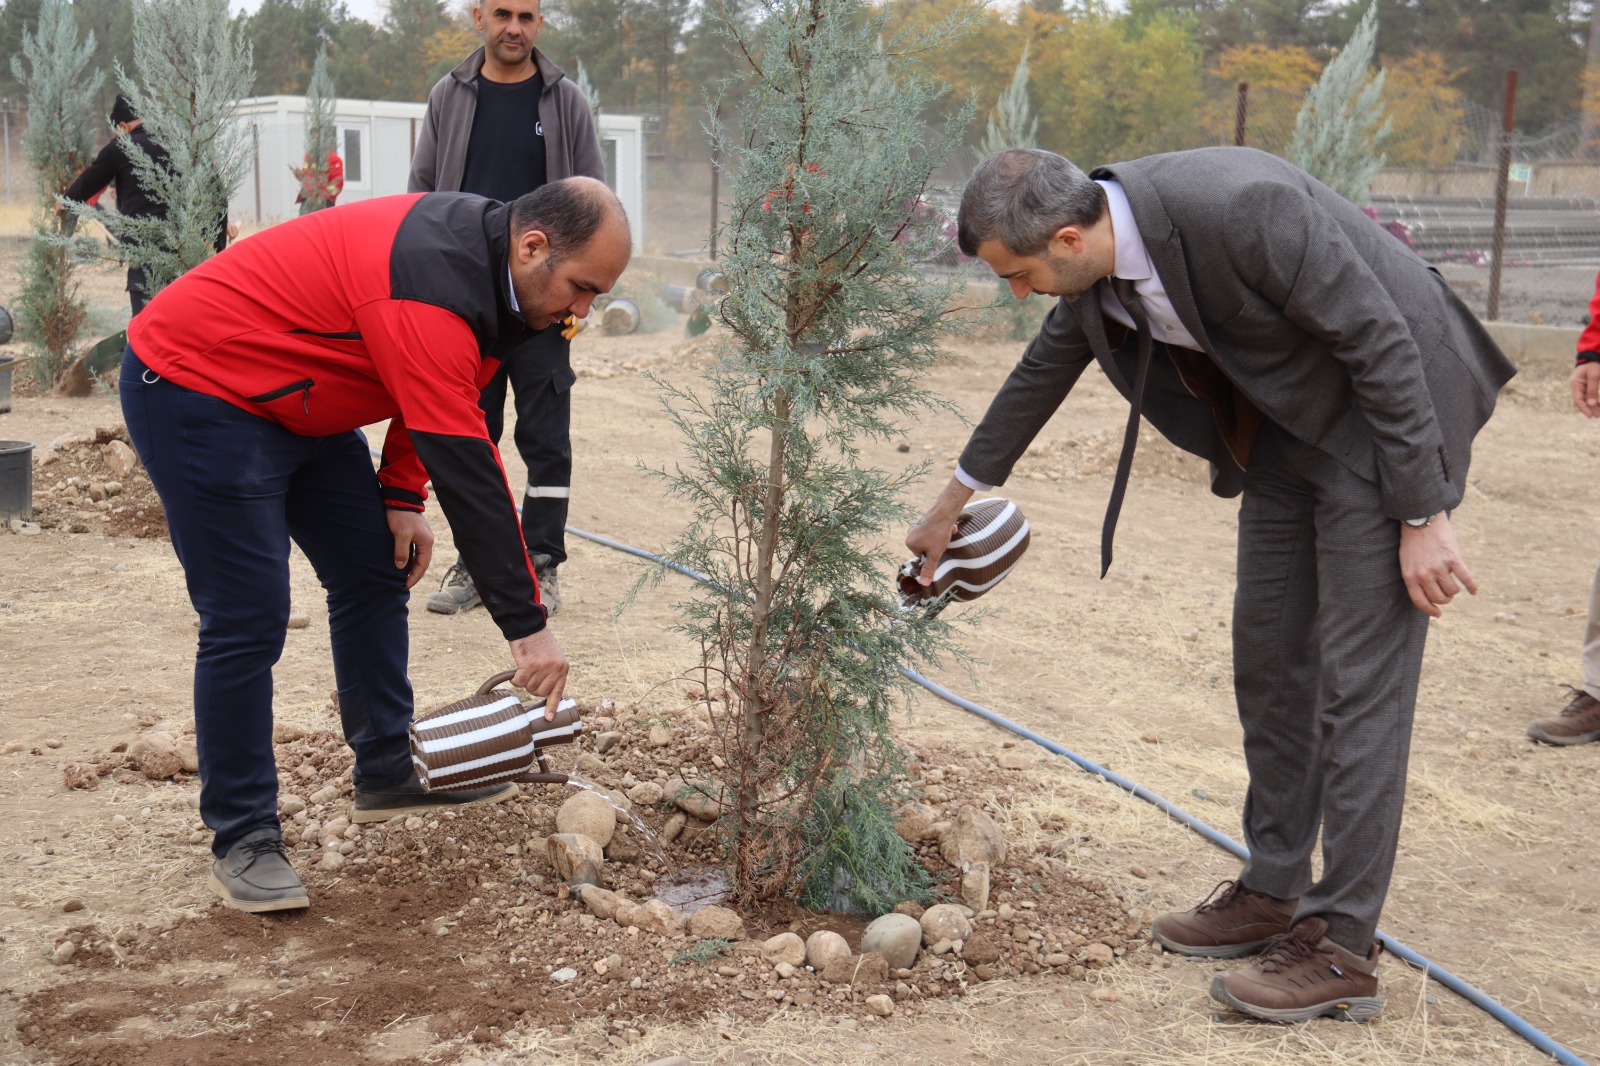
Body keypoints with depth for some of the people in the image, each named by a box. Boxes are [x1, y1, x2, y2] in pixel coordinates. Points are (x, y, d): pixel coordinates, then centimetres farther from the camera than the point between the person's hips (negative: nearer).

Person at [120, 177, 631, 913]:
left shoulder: (476, 249, -3)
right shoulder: (432, 289, -33)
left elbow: (430, 395, 12)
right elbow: (468, 472, -34)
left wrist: (401, 497, 1)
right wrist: (527, 625, -31)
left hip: (290, 399, 10)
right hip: (197, 393, -10)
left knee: (375, 572, 11)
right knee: (248, 620, -12)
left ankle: (388, 771, 22)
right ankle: (242, 841, -1)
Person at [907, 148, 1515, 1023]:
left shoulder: (1238, 209, -32)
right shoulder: (1098, 258, -6)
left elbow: (1383, 344, -25)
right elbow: (1044, 371, 13)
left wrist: (1422, 517, -21)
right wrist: (956, 498, 24)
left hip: (1387, 417, -8)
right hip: (1282, 425, 8)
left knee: (1358, 679, -7)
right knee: (1268, 659, 12)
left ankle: (1342, 947, 1)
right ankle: (1272, 893, 25)